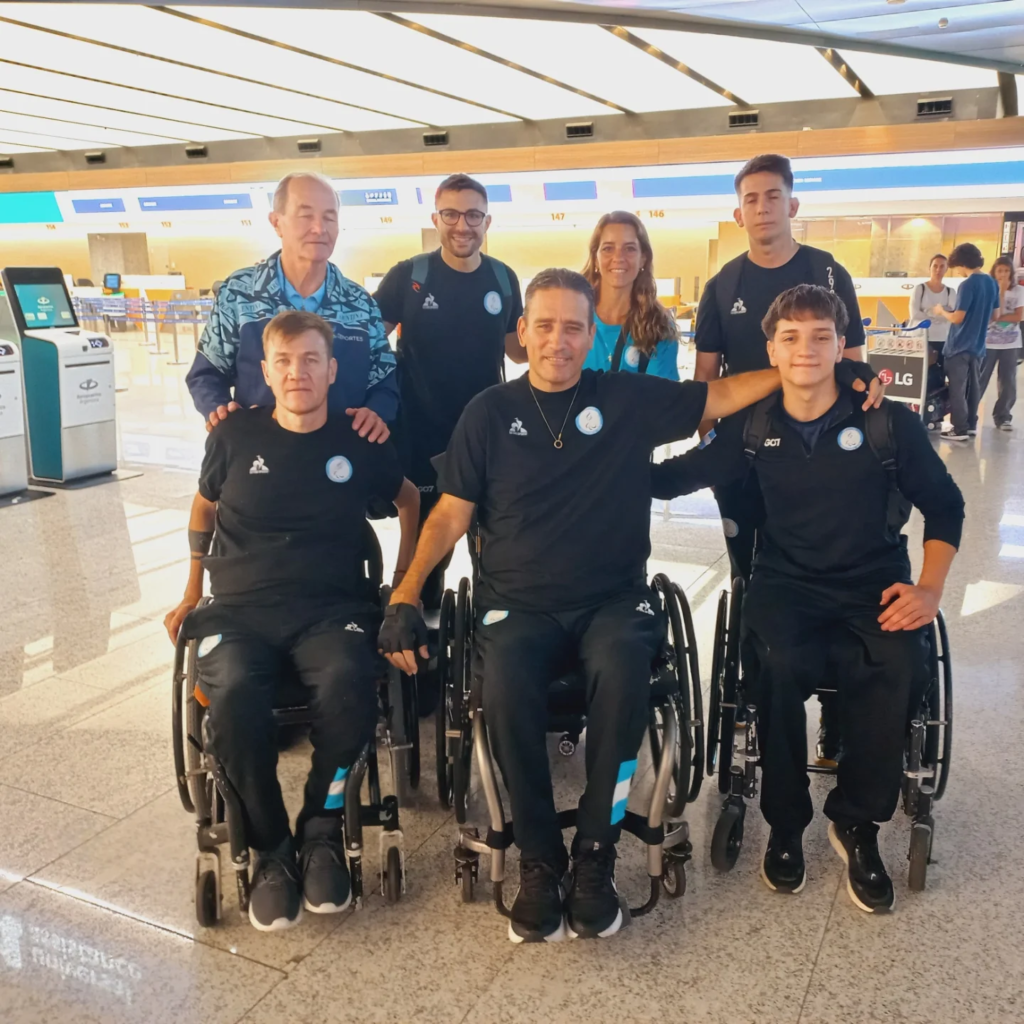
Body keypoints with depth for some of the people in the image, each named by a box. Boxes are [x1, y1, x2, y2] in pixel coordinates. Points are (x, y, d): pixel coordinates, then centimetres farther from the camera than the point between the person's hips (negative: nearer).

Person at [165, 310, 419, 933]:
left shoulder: (358, 443, 7)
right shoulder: (236, 436, 8)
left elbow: (409, 498, 23)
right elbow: (204, 507, 23)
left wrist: (405, 579, 15)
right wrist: (192, 593, 21)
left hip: (331, 608, 0)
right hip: (241, 608, 1)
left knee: (348, 684, -35)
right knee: (233, 694, -33)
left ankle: (322, 832, -9)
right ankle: (271, 850, -9)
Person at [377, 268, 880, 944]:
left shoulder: (630, 399, 9)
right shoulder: (490, 413, 9)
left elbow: (722, 396, 13)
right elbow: (450, 515, 7)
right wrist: (406, 596, -4)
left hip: (613, 599, 0)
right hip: (518, 604, 0)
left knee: (623, 667, -34)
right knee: (507, 684, -32)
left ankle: (596, 854, -14)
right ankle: (540, 862, -11)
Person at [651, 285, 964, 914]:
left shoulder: (890, 423, 0)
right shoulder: (756, 429, 4)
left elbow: (945, 506, 7)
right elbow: (671, 477, 7)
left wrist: (930, 589, -6)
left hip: (876, 587, 0)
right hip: (788, 584, 0)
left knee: (901, 669, -31)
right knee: (778, 663, -32)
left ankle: (858, 822, -5)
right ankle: (786, 822, -7)